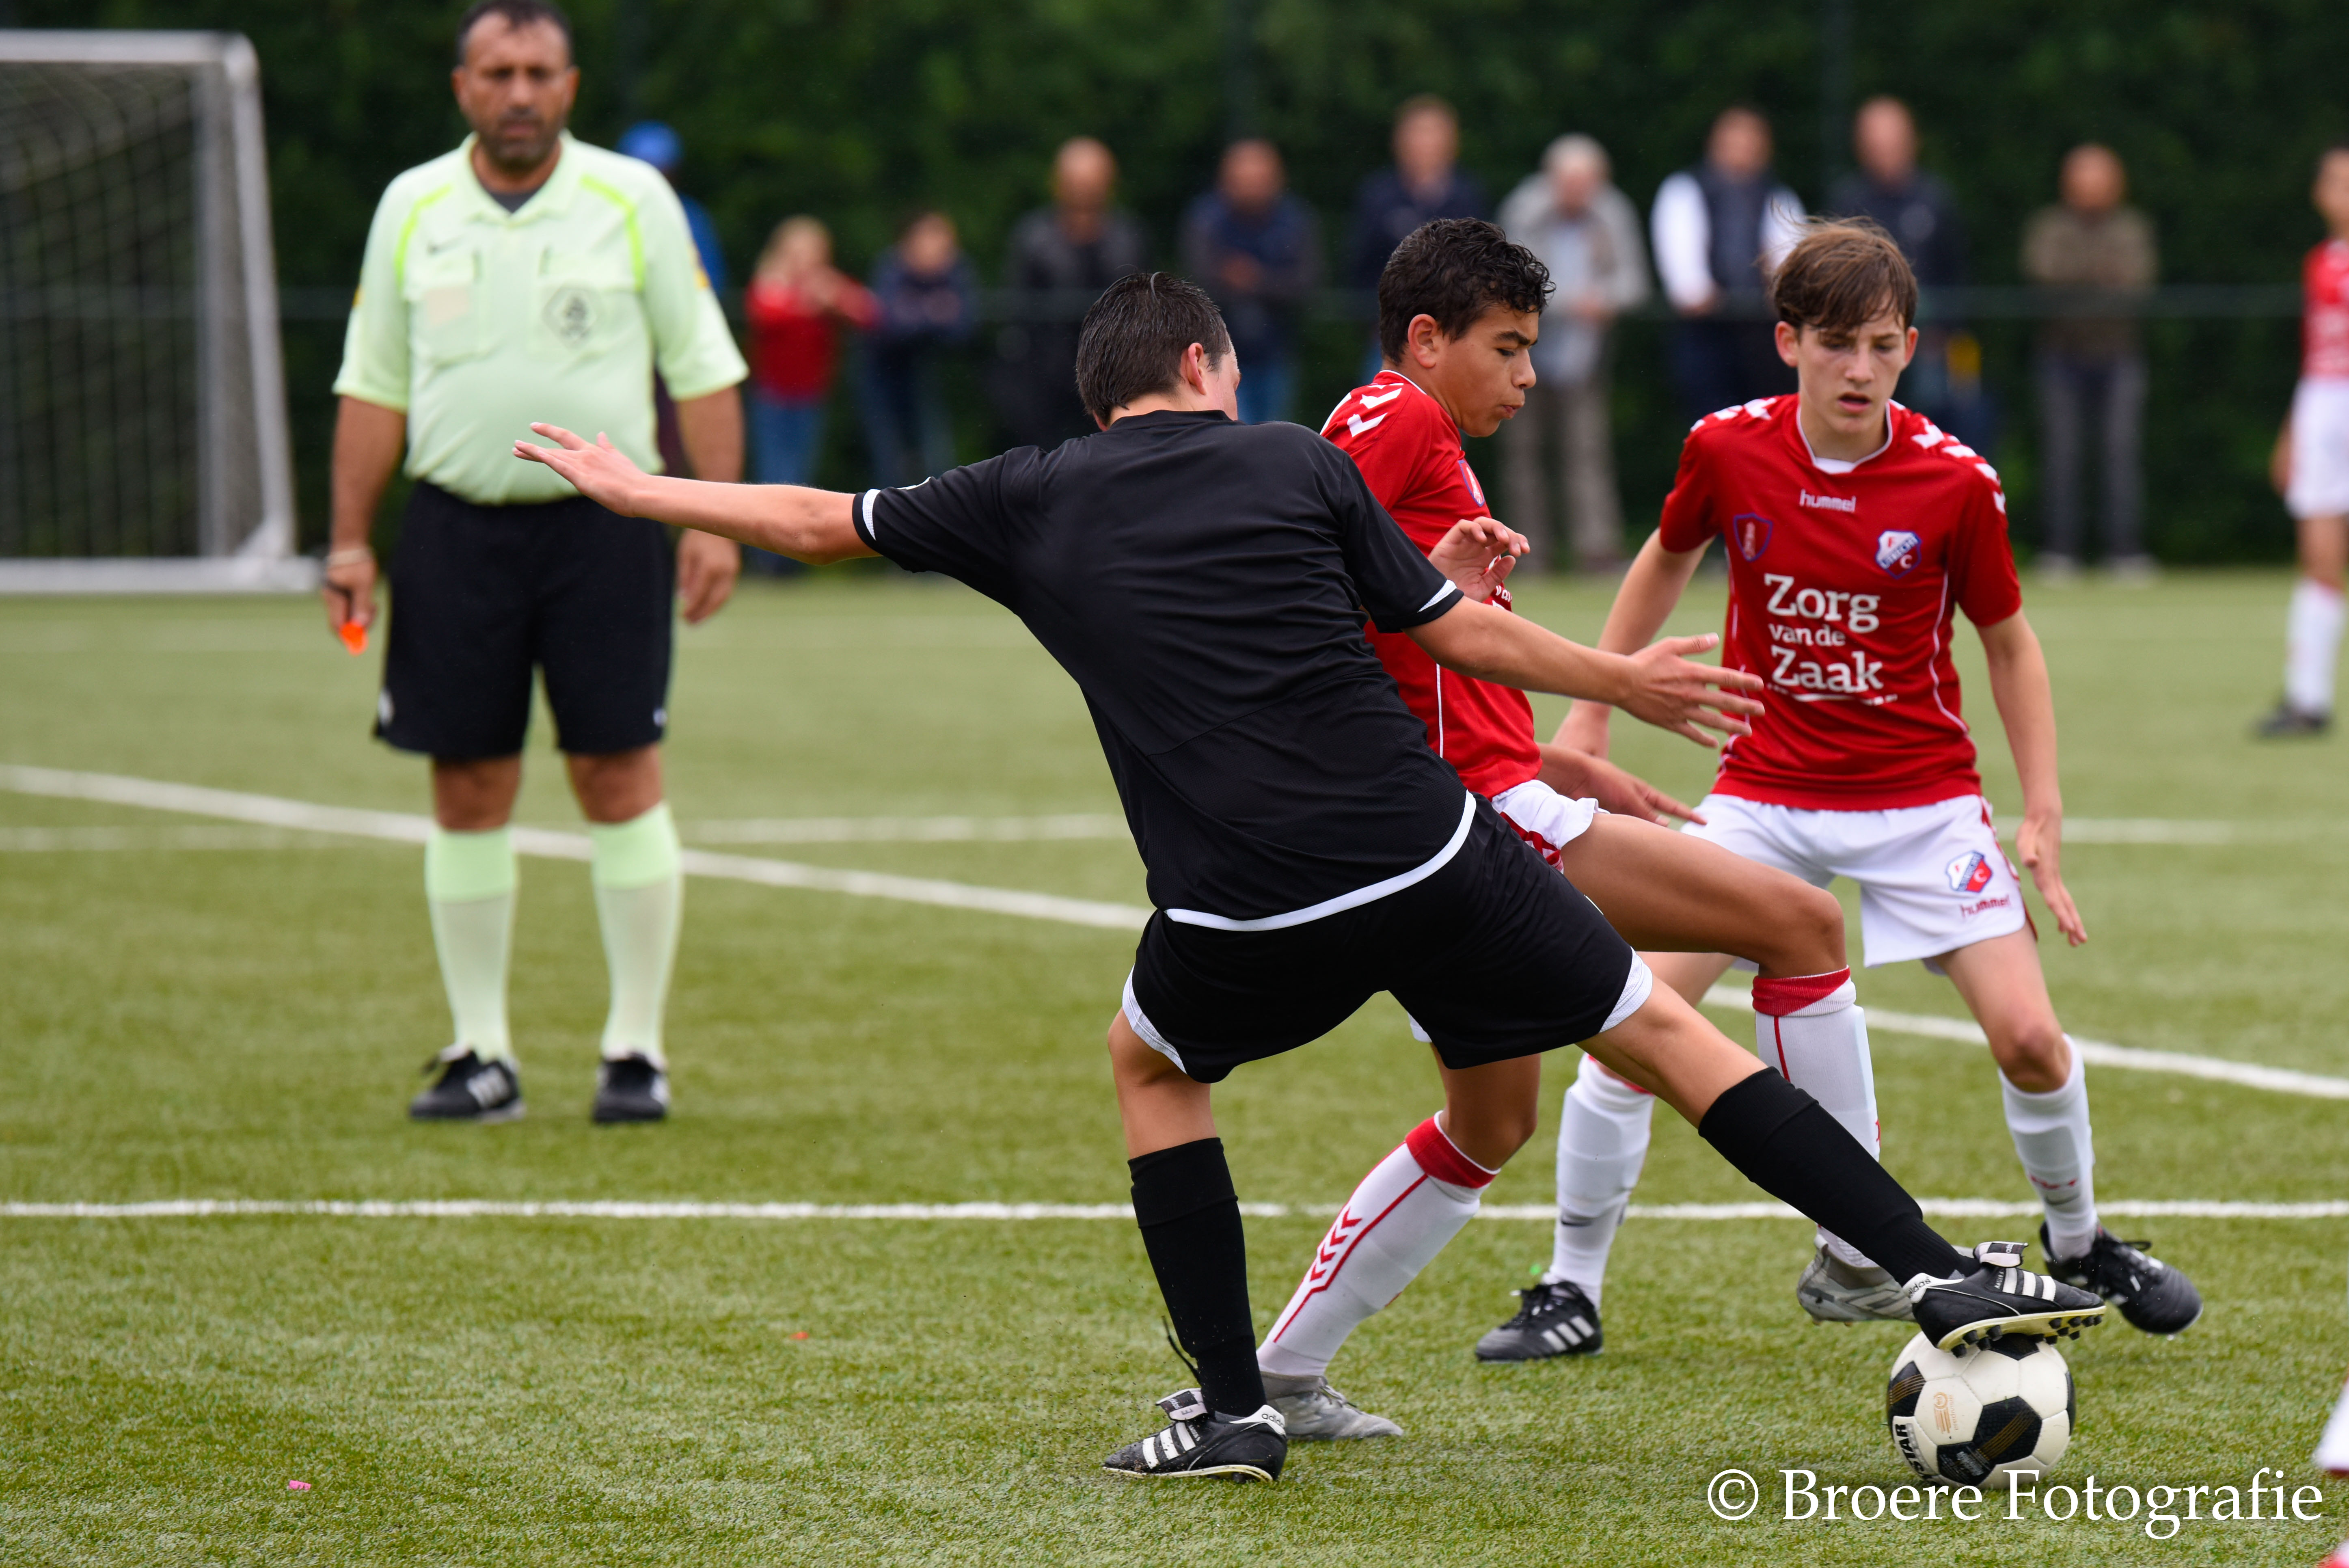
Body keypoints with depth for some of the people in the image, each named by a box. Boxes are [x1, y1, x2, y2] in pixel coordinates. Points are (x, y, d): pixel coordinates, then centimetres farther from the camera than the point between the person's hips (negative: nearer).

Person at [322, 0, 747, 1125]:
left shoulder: (633, 201, 2)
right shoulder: (411, 208, 8)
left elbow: (703, 372, 3)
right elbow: (373, 387, 11)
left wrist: (718, 520, -5)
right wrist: (350, 540, 5)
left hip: (602, 518, -2)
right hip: (455, 528, 2)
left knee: (619, 779, -4)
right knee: (467, 791, 2)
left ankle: (637, 1049, 3)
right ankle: (481, 1054, 9)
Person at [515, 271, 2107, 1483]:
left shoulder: (1032, 502, 13)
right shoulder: (1297, 464, 11)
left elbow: (818, 520, 23)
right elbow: (1454, 628, 14)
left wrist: (638, 489, 39)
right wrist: (1622, 681, 30)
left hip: (1249, 913, 0)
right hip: (1432, 852, 0)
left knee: (1152, 1066, 30)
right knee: (1663, 1030, 11)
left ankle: (1234, 1405, 20)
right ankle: (1942, 1273, 1)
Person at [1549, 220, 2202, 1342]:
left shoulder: (1954, 482, -13)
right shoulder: (1727, 451, -10)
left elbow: (2010, 645, 1)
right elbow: (1667, 561, 13)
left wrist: (2043, 816, -4)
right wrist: (1590, 712, 14)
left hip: (1921, 802, -1)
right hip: (1763, 789, 1)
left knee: (2027, 1036, -10)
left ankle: (2079, 1246, 19)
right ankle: (1573, 1288, 2)